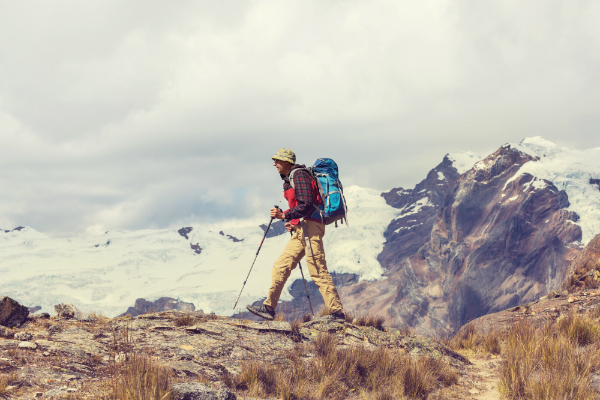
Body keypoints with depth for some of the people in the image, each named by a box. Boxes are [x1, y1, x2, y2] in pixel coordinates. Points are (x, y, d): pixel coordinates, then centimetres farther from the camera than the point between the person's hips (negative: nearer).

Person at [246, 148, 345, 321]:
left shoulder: (299, 175, -10)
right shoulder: (289, 179, 21)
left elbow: (306, 205, -20)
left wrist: (284, 215, -17)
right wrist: (294, 222, 14)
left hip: (310, 227, -10)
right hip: (301, 229, 10)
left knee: (318, 271, -10)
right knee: (281, 266, 7)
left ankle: (337, 312, -8)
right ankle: (269, 308, 8)